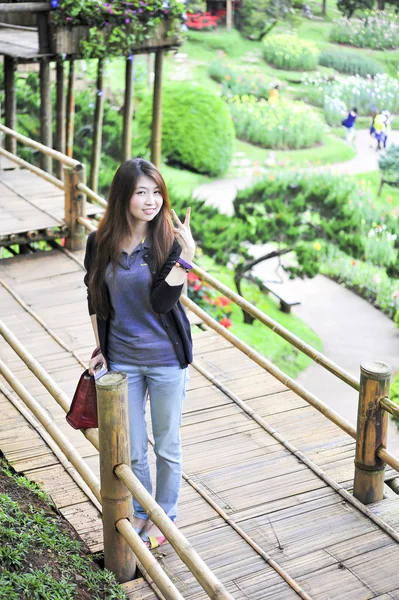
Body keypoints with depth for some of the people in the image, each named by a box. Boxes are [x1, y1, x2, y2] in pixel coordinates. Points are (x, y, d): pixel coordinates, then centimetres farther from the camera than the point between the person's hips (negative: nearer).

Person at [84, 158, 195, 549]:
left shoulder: (169, 242, -13)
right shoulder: (100, 243, -5)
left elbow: (161, 303, -22)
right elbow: (95, 300, 8)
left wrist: (185, 257, -31)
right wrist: (100, 348, 7)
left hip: (166, 359, -2)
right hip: (122, 359, 3)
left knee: (167, 446, 14)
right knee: (131, 448, 15)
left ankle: (165, 515, 35)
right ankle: (140, 512, 38)